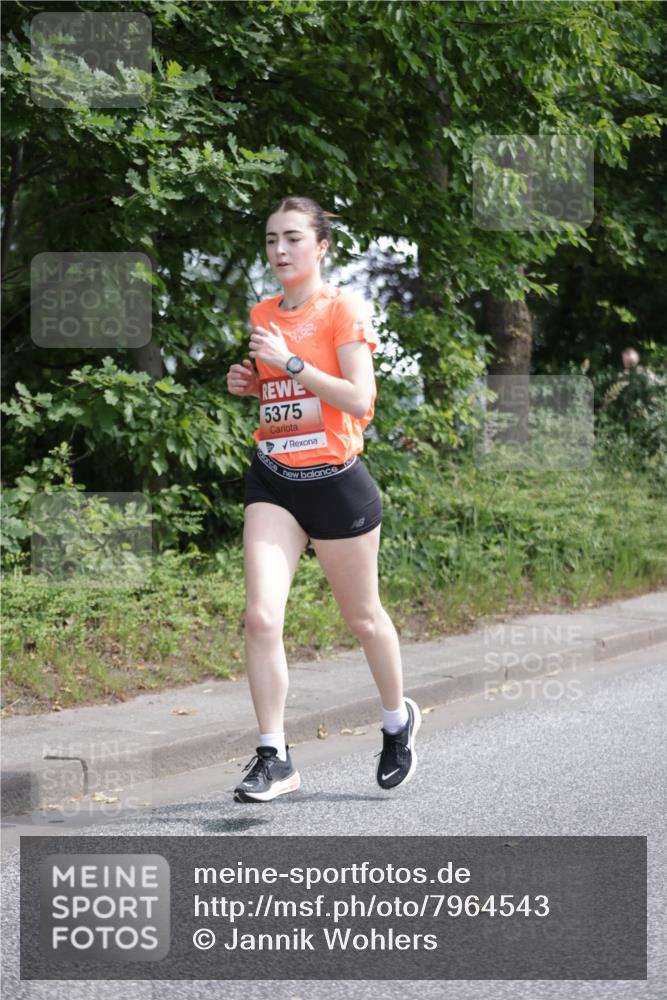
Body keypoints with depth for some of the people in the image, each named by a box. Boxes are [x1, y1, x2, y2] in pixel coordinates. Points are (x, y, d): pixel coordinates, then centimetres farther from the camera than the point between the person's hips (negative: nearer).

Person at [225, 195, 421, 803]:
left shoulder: (344, 309, -8)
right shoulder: (264, 316, 11)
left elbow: (359, 399, -17)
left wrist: (290, 362, -20)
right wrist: (251, 384, 6)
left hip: (335, 479, -5)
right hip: (272, 479, 5)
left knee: (362, 616, 11)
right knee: (261, 616, -12)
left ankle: (398, 718, 38)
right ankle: (274, 758, -6)